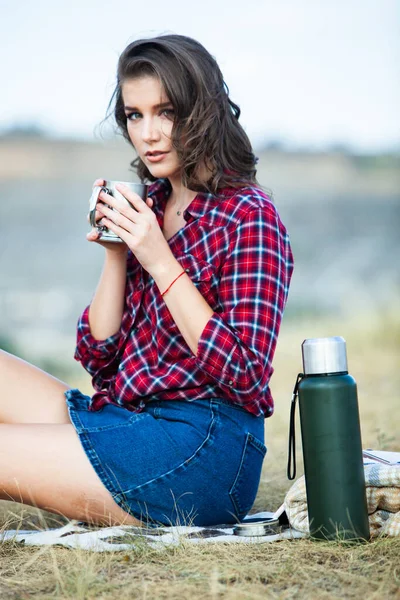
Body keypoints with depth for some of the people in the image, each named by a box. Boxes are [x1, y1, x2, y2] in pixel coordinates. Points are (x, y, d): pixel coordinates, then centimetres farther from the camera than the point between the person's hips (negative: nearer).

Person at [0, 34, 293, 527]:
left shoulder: (247, 216, -8)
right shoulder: (150, 207, 12)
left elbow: (246, 375, -17)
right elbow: (98, 358, 12)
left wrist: (160, 261, -18)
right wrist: (115, 253, -2)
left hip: (205, 449, -8)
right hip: (123, 421, 8)